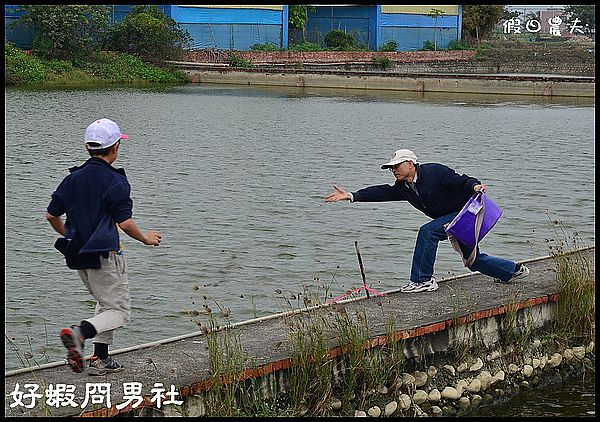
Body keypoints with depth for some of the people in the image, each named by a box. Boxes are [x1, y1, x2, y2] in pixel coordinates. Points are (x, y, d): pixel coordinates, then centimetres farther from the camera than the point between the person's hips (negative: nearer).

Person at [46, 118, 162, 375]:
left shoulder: (73, 178, 7)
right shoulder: (115, 182, -13)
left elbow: (51, 214, 10)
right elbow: (125, 223, -17)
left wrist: (68, 235, 28)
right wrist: (146, 238, 2)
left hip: (78, 256, 7)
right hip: (104, 255, -7)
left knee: (106, 303, 23)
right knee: (120, 312, -2)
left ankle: (100, 359, 16)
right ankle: (79, 332, -26)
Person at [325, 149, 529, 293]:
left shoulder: (434, 171, -18)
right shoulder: (403, 188, 4)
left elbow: (461, 181, -22)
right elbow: (382, 192, -4)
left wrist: (475, 185, -44)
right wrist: (351, 196, -13)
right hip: (451, 219, 9)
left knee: (427, 232, -24)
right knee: (473, 261, 16)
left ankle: (423, 280, -19)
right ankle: (514, 270, 36)